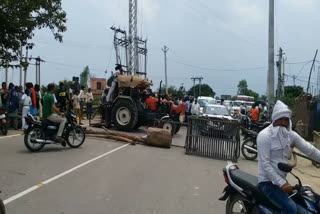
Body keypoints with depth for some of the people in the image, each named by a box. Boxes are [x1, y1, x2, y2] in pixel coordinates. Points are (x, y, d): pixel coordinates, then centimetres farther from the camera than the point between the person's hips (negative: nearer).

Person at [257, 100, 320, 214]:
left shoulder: (291, 135, 5)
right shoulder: (264, 136, -16)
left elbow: (309, 150, 3)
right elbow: (265, 164, -21)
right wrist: (281, 183, -25)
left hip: (282, 179, 8)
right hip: (268, 181, -8)